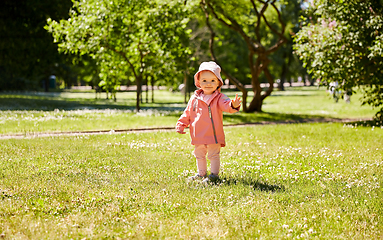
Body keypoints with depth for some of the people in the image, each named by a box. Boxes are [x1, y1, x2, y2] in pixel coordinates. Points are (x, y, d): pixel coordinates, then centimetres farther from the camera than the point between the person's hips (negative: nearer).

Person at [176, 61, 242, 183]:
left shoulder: (219, 98, -7)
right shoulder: (195, 99, 5)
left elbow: (226, 105, -26)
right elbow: (187, 113, 13)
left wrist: (233, 105, -49)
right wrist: (181, 125, 7)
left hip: (214, 135, -5)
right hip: (198, 136, 5)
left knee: (214, 155, 1)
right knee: (199, 155, 18)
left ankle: (214, 174, 14)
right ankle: (201, 173, 34)